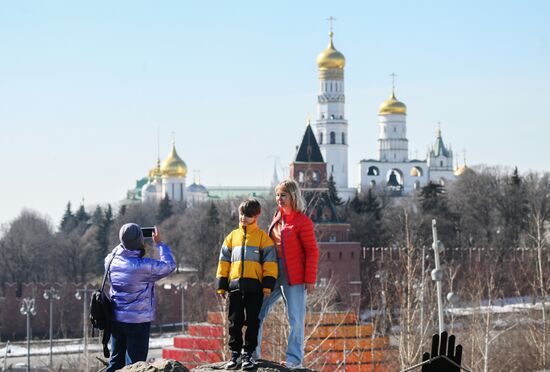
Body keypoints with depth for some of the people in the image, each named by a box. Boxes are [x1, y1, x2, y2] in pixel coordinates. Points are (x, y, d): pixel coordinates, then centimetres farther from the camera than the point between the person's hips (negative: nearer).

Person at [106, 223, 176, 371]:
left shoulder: (112, 261, -4)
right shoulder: (144, 266, -20)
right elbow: (169, 265, -7)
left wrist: (124, 244, 16)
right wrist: (159, 243, 3)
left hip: (116, 319, 6)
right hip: (138, 321, -6)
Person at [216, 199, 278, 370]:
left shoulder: (263, 237, 3)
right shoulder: (233, 236, 13)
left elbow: (269, 262, -1)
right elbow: (224, 261, 15)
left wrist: (268, 285, -9)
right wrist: (222, 285, 9)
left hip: (254, 287, -3)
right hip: (235, 286, 3)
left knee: (252, 322, 1)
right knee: (235, 322, 6)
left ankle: (248, 354, 8)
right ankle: (235, 353, 12)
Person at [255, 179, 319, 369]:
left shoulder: (303, 222, -11)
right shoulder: (278, 216, 11)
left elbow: (312, 252, -11)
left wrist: (310, 279, -14)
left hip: (294, 277, -8)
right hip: (273, 273, 8)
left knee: (295, 318, -1)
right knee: (256, 311, 9)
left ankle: (294, 359, 7)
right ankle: (252, 353, 19)